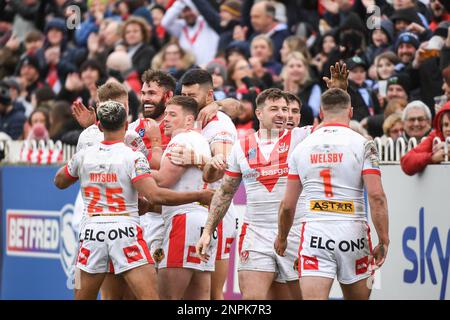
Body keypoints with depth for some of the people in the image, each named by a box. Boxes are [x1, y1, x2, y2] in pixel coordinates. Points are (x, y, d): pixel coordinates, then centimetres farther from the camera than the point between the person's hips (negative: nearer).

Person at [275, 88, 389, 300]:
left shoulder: (302, 147, 8)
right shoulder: (363, 145, -1)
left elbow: (288, 204, 10)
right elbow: (376, 196, -9)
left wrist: (282, 238, 26)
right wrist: (383, 241, -4)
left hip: (313, 233, 1)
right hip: (352, 233, -1)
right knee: (358, 296, 14)